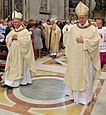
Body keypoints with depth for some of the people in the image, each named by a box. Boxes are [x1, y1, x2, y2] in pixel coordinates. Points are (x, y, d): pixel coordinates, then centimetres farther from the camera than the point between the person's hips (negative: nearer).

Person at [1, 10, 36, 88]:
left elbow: (27, 41, -17)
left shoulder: (25, 31, -7)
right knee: (12, 66, 6)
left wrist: (17, 38, -18)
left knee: (22, 65, 3)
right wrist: (11, 38, -9)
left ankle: (24, 81, 16)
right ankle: (10, 82, 10)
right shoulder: (12, 32, 11)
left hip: (21, 53, -6)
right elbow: (7, 40, 12)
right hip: (13, 52, 6)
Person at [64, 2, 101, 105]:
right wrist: (68, 55, 6)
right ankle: (73, 93, 30)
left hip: (85, 59, -3)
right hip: (74, 58, 4)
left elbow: (95, 41, -12)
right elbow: (69, 42, 8)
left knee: (85, 77, 5)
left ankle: (85, 97, 18)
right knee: (73, 76, 12)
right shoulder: (73, 28, 5)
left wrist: (83, 41, -17)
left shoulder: (92, 29, -6)